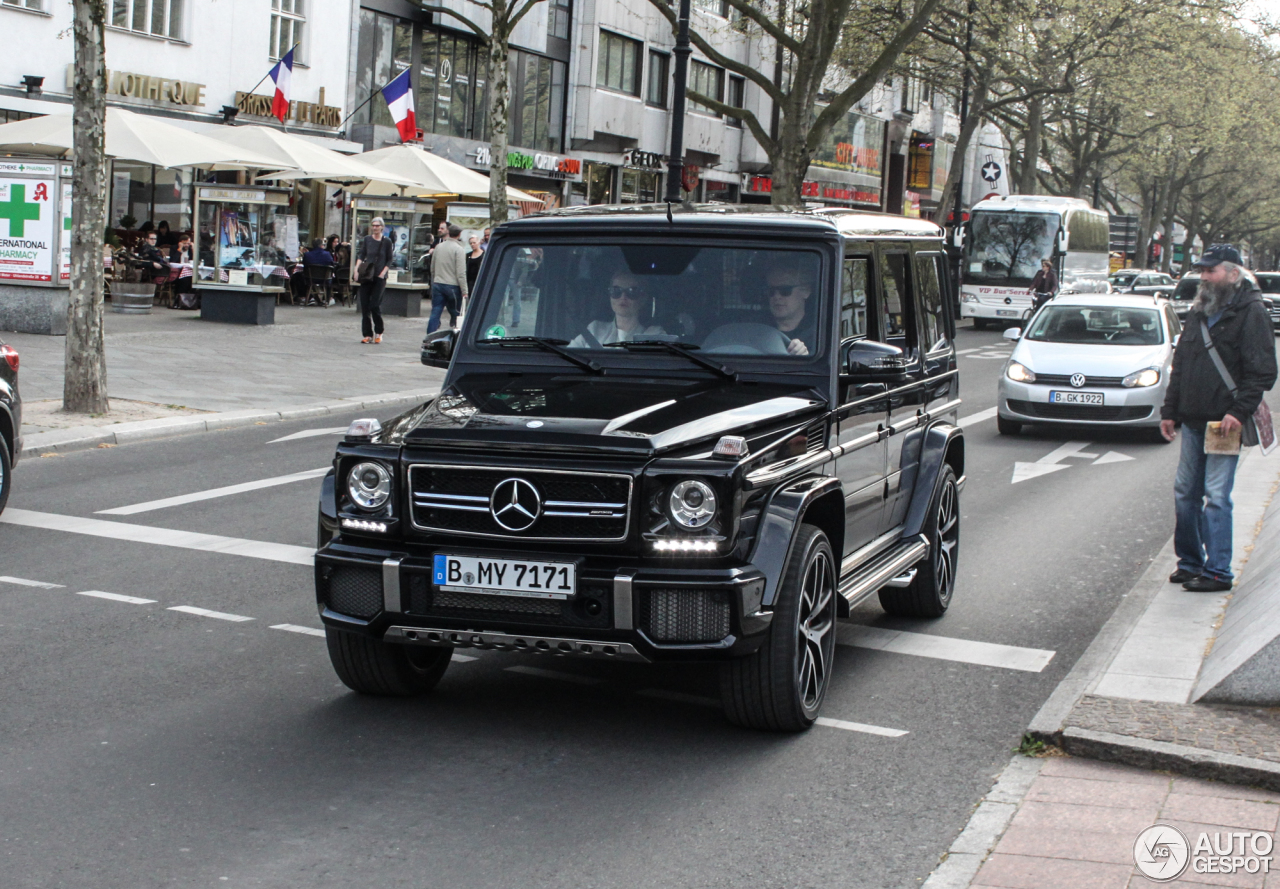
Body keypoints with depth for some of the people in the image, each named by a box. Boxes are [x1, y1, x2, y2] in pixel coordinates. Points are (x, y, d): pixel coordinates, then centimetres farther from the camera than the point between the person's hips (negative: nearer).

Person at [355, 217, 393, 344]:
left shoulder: (386, 242, 3)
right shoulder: (367, 239, 8)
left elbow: (389, 260, 5)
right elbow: (361, 255, 5)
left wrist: (383, 273, -7)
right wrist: (357, 269, -9)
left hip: (379, 277, -3)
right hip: (366, 276, 3)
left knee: (375, 305, -10)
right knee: (364, 306, 0)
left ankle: (379, 332, 7)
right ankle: (368, 334, 6)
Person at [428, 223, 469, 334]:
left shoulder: (438, 247, 9)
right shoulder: (459, 249, -9)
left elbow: (432, 268, 18)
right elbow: (461, 272, -13)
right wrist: (464, 291, -9)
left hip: (437, 285, 5)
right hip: (453, 286, -5)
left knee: (435, 314, 2)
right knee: (455, 315, 6)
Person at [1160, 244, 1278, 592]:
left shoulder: (1250, 312, -7)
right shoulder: (1198, 312, 16)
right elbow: (1179, 365, 21)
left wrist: (1239, 411, -20)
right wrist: (1169, 411, 16)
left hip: (1224, 421, -7)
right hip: (1192, 420, 7)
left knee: (1216, 496, -7)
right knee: (1185, 493, 9)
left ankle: (1218, 572, -2)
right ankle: (1190, 562, 20)